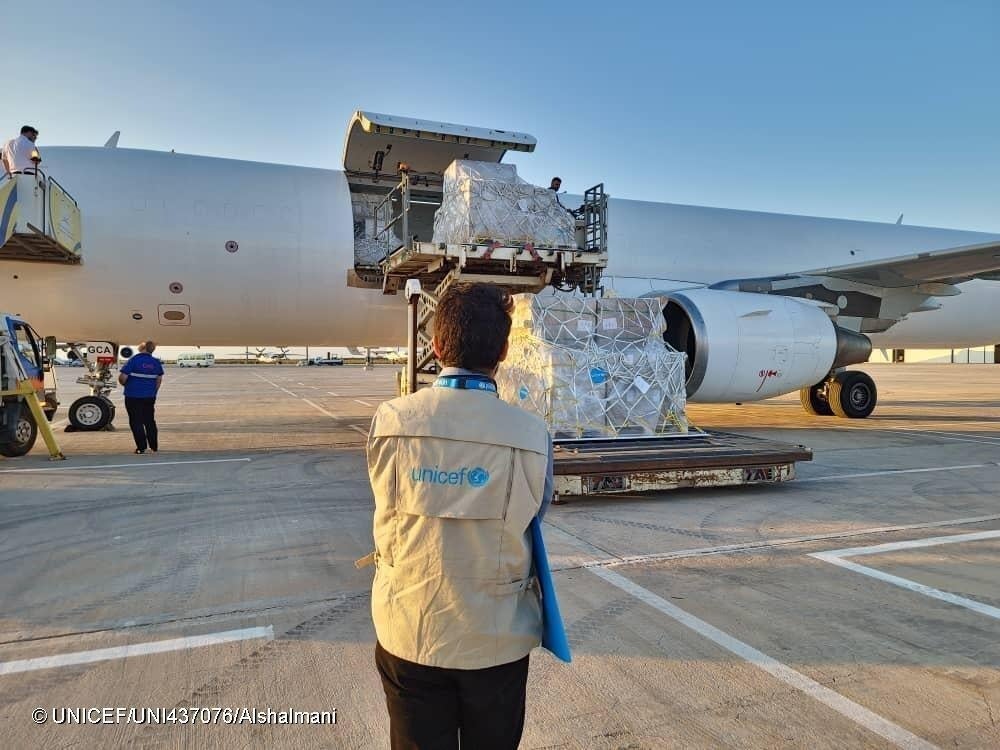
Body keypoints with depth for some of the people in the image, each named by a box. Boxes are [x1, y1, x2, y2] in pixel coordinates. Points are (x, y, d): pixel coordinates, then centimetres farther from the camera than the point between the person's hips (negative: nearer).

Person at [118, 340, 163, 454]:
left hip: (133, 396, -5)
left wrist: (125, 384, 5)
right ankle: (154, 446, 20)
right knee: (150, 421, 16)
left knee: (136, 422, 4)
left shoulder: (134, 360, -14)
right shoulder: (156, 362, 2)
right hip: (150, 397, 5)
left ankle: (141, 447, 4)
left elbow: (122, 377, -17)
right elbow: (159, 379, 12)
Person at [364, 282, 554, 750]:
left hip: (409, 632, 1)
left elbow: (389, 511, -2)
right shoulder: (531, 435, -18)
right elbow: (532, 522, -3)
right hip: (497, 637, 0)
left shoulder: (390, 421, -16)